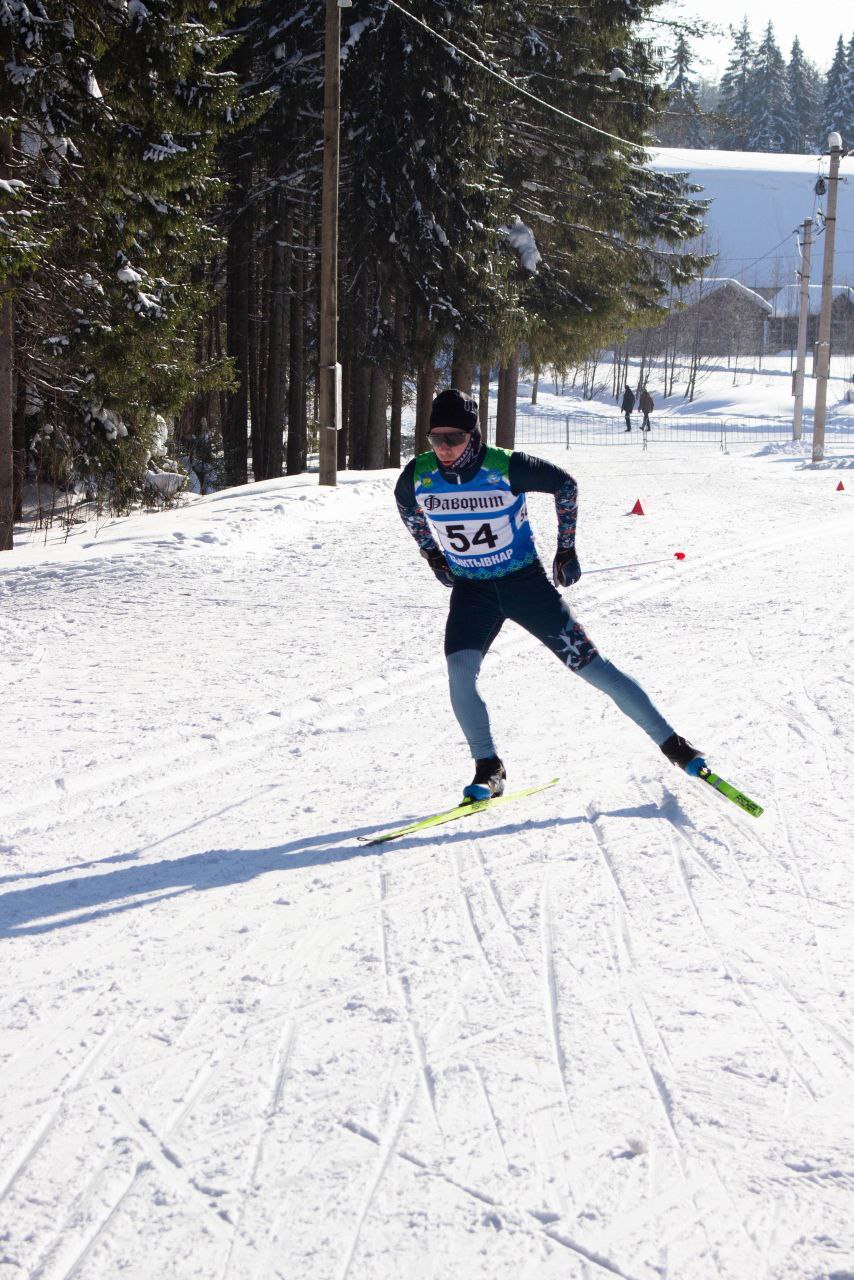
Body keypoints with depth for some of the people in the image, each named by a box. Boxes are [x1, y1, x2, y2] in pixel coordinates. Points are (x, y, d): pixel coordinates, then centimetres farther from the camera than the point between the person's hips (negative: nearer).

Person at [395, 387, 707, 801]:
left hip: (526, 581, -3)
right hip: (471, 589, 3)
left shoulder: (506, 468, -21)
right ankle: (488, 768, -3)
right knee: (459, 671, -21)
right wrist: (433, 555, 13)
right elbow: (406, 505, 13)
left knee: (590, 664, -3)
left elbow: (565, 484, -4)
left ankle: (670, 741, 9)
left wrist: (566, 549, -1)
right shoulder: (418, 475, -13)